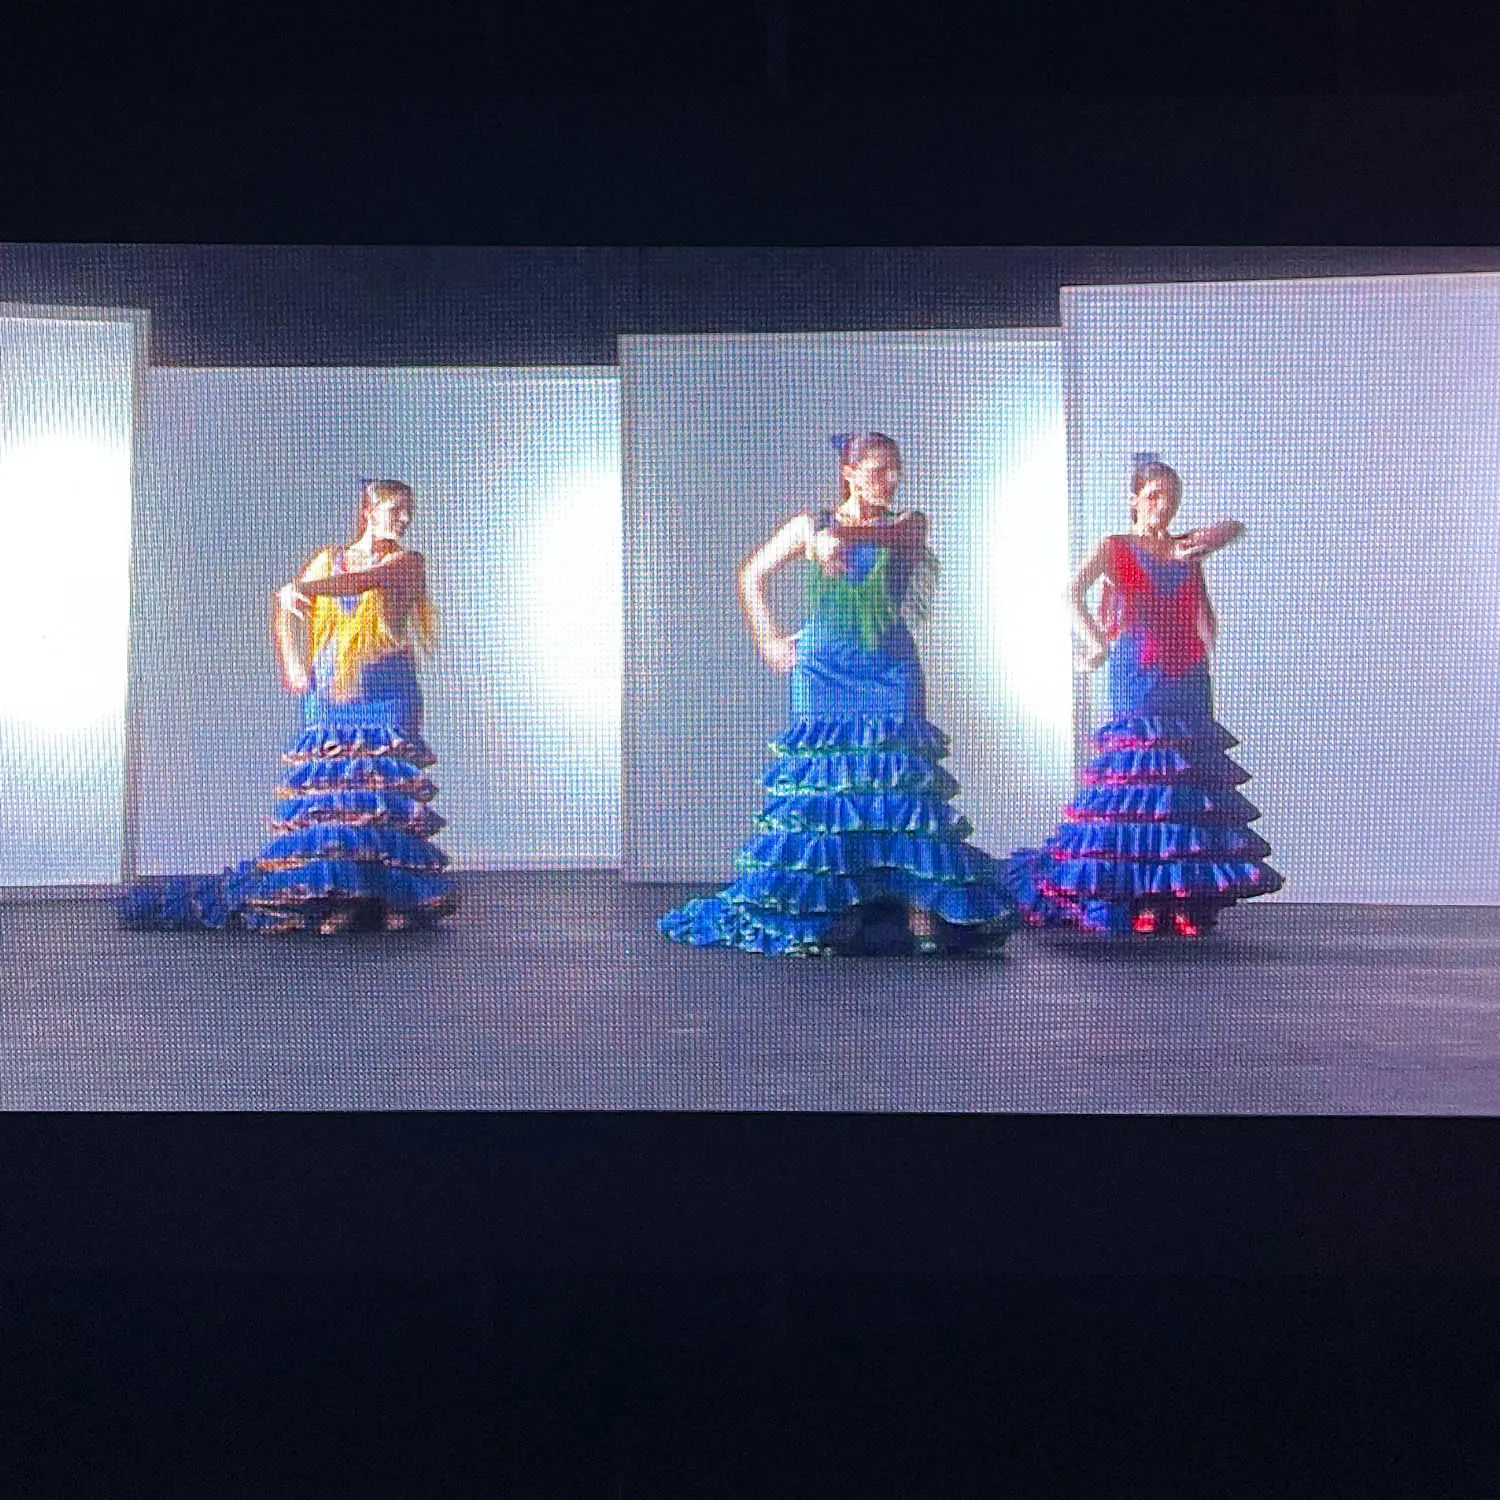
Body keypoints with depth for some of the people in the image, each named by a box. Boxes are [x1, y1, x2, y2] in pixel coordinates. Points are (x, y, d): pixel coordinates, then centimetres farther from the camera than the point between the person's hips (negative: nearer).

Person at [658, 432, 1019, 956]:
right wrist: (769, 642, 8)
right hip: (825, 668, 0)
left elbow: (894, 534, -14)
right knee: (825, 776, -6)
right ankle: (825, 911, -1)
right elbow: (751, 576, 16)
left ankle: (920, 909, -12)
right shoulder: (810, 526, 11)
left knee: (897, 776, -10)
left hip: (890, 667, 0)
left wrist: (841, 532, -31)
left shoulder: (910, 523, 11)